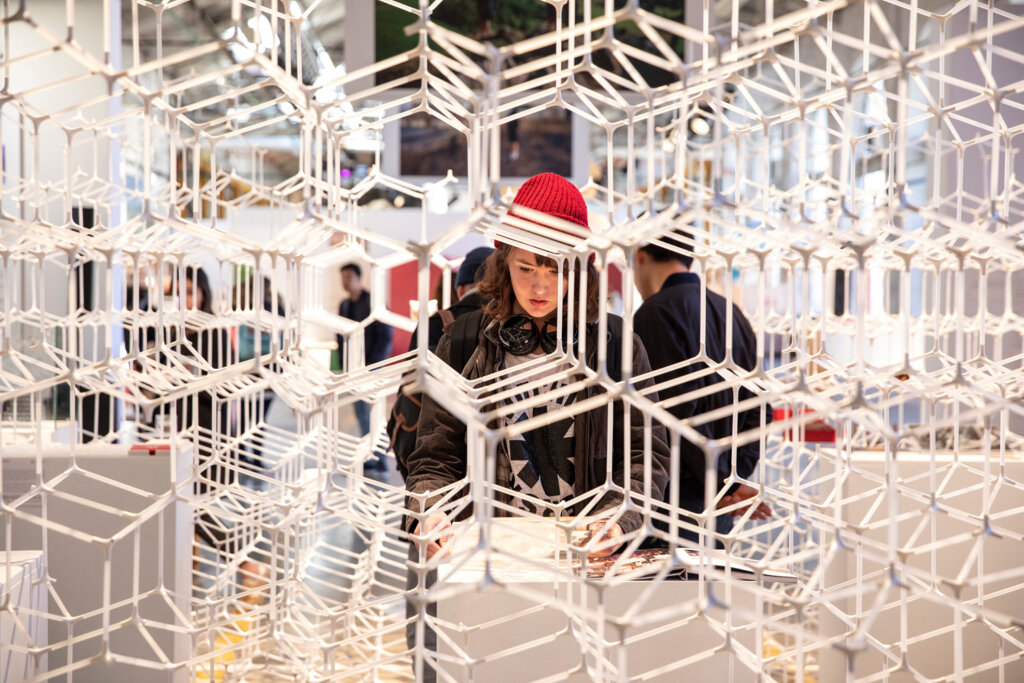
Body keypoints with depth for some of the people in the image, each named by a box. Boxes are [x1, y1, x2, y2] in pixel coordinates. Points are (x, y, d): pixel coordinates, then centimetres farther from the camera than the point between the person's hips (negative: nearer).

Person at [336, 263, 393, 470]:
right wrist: (344, 364, 8)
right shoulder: (344, 305, 13)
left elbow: (386, 335, -9)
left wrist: (374, 364, -14)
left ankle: (380, 457, -6)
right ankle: (368, 458, 8)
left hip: (372, 366, -6)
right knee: (361, 413, 5)